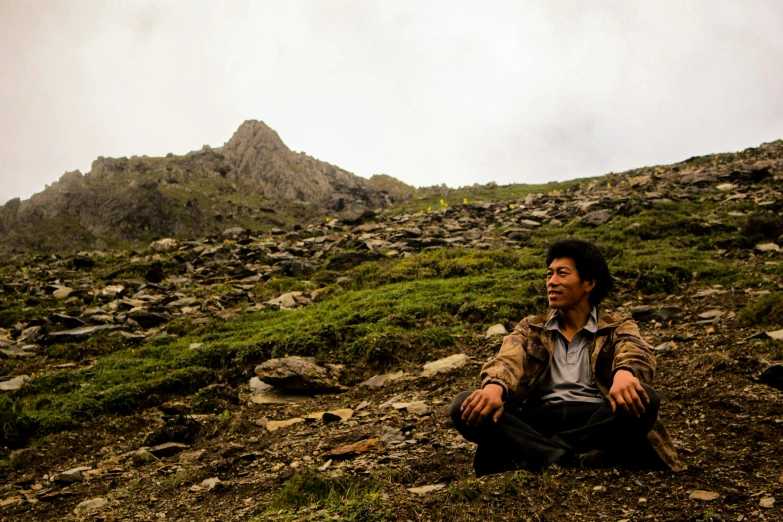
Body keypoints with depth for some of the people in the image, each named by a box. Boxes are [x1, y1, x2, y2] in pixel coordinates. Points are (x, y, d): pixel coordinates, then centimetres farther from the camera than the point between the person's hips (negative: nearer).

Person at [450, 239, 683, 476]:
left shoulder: (617, 326, 15)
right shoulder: (531, 329, 19)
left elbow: (637, 352, -9)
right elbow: (508, 359, -3)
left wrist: (623, 373, -36)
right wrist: (494, 386, -29)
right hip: (538, 420, 2)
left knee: (644, 399, -30)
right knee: (464, 406, -22)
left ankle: (537, 456, -30)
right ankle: (573, 461, -37)